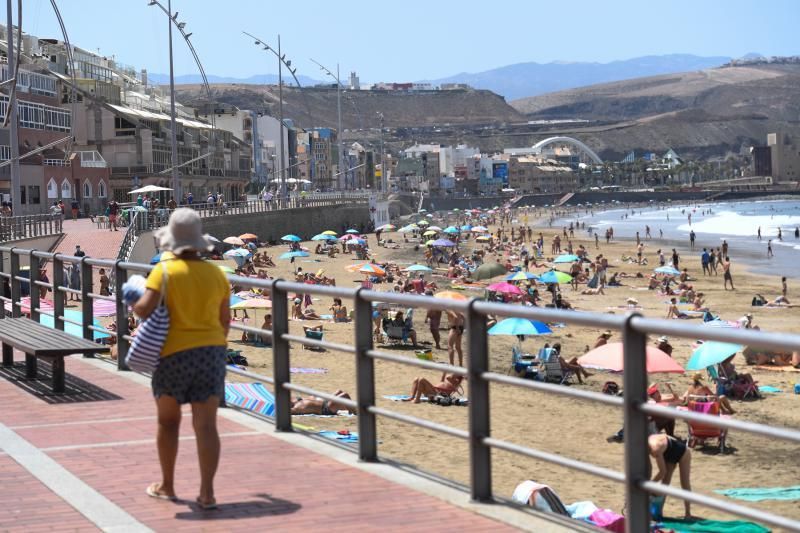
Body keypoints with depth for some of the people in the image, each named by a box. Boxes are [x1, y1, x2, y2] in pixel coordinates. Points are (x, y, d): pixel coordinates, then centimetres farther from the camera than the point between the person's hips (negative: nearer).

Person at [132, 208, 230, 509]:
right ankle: (207, 493, -5)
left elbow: (144, 308, -21)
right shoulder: (215, 273, 2)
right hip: (211, 352, 3)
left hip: (174, 354, -2)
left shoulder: (165, 271, -11)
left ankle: (167, 486, 26)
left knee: (168, 420, 16)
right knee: (206, 425, 0)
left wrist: (134, 305, 2)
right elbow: (225, 319, 9)